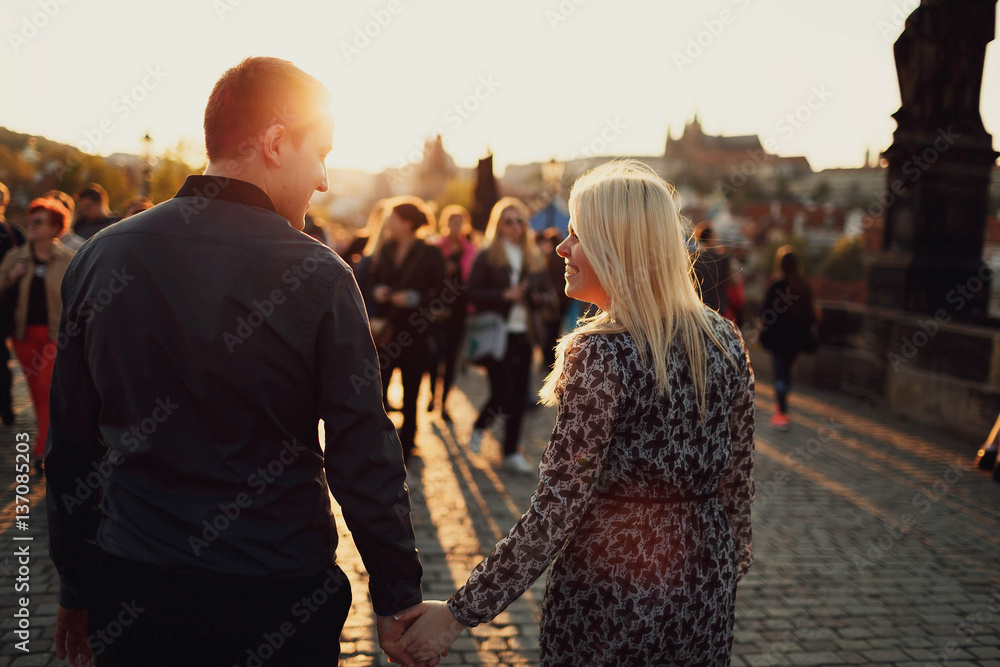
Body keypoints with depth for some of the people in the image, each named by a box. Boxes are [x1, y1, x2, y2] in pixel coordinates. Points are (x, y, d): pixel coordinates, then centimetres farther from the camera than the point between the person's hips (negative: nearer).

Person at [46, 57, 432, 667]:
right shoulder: (318, 275, -16)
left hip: (132, 595, 3)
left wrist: (77, 591, 14)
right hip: (278, 593, -2)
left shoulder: (101, 258, -4)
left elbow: (71, 450, 3)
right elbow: (365, 459, -14)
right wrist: (397, 600, -2)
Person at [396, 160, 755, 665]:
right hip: (706, 591, 6)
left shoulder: (600, 355, -21)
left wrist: (462, 612, -16)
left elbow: (556, 509, -22)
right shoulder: (725, 340, -3)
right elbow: (737, 478, 5)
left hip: (611, 593, -6)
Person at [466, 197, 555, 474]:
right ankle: (479, 426, 20)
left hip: (523, 335, 5)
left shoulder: (534, 257, 13)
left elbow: (546, 292, 17)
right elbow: (473, 293, -8)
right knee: (503, 394, -11)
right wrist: (505, 295, -18)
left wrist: (539, 297, -6)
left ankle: (511, 452, 19)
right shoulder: (487, 256, -2)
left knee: (519, 396, 6)